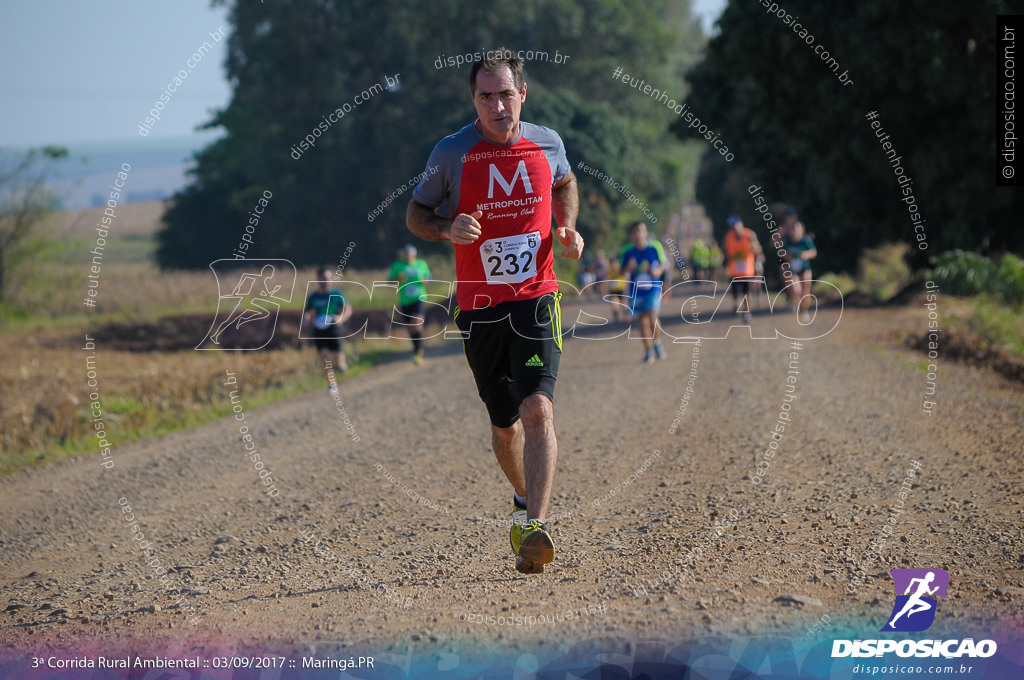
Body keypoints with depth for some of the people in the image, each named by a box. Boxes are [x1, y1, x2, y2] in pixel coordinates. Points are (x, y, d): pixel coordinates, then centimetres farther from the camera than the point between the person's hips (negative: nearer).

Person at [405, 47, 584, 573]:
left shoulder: (547, 144, 1)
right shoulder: (452, 153, -5)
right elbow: (415, 214, 6)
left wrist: (568, 230, 5)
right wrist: (447, 228, -16)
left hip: (536, 299, 0)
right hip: (479, 308, 1)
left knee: (537, 409, -20)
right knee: (504, 426, 11)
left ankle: (534, 529, -26)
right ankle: (524, 500, 40)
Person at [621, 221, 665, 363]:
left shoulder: (653, 249, -2)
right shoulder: (628, 253, 1)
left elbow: (662, 264, 11)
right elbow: (622, 272, 5)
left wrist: (658, 271, -11)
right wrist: (628, 267, -16)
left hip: (653, 289, -2)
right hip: (636, 291, 2)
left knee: (652, 316, -17)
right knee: (643, 321, 1)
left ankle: (657, 343, 9)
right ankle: (648, 351, 11)